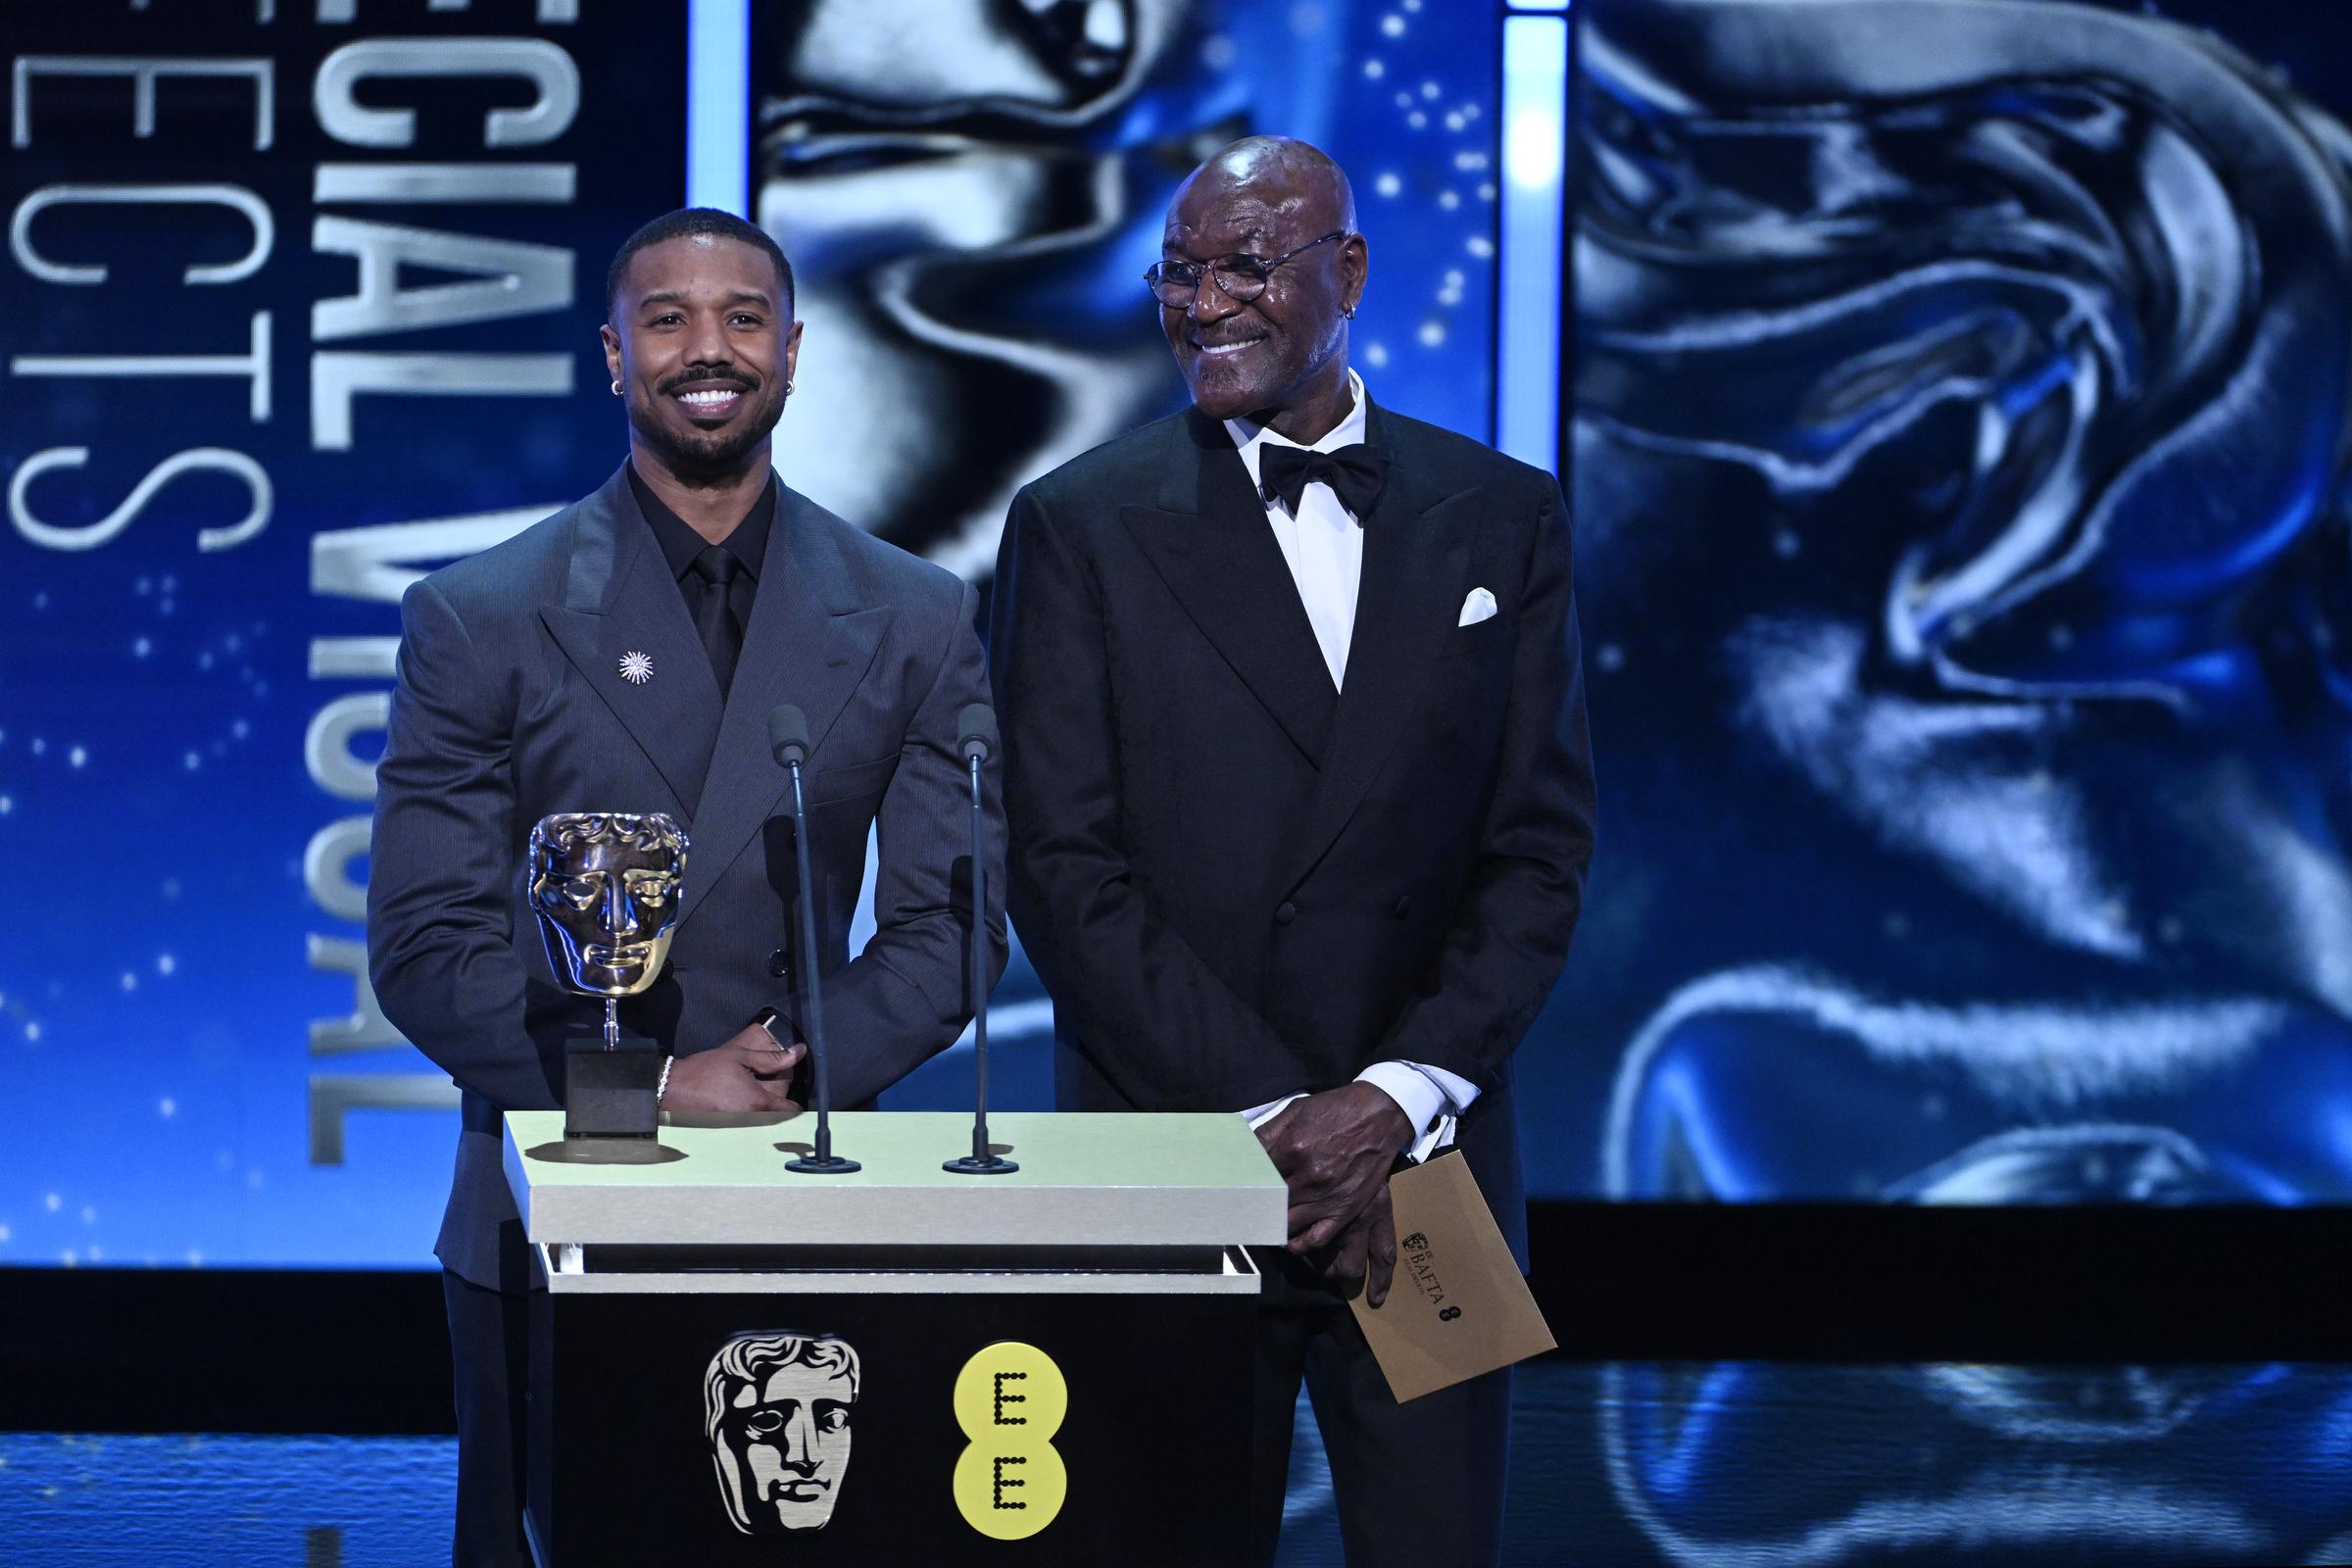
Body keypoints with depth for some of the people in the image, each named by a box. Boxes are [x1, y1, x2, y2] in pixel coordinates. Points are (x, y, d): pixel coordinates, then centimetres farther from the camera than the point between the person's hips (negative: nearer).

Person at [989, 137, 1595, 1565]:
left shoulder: (1504, 519, 7)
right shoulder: (1083, 525, 1)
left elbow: (1542, 847, 3)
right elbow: (1067, 869, -5)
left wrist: (1394, 1100, -10)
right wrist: (1273, 1117, -12)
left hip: (1425, 1162, 2)